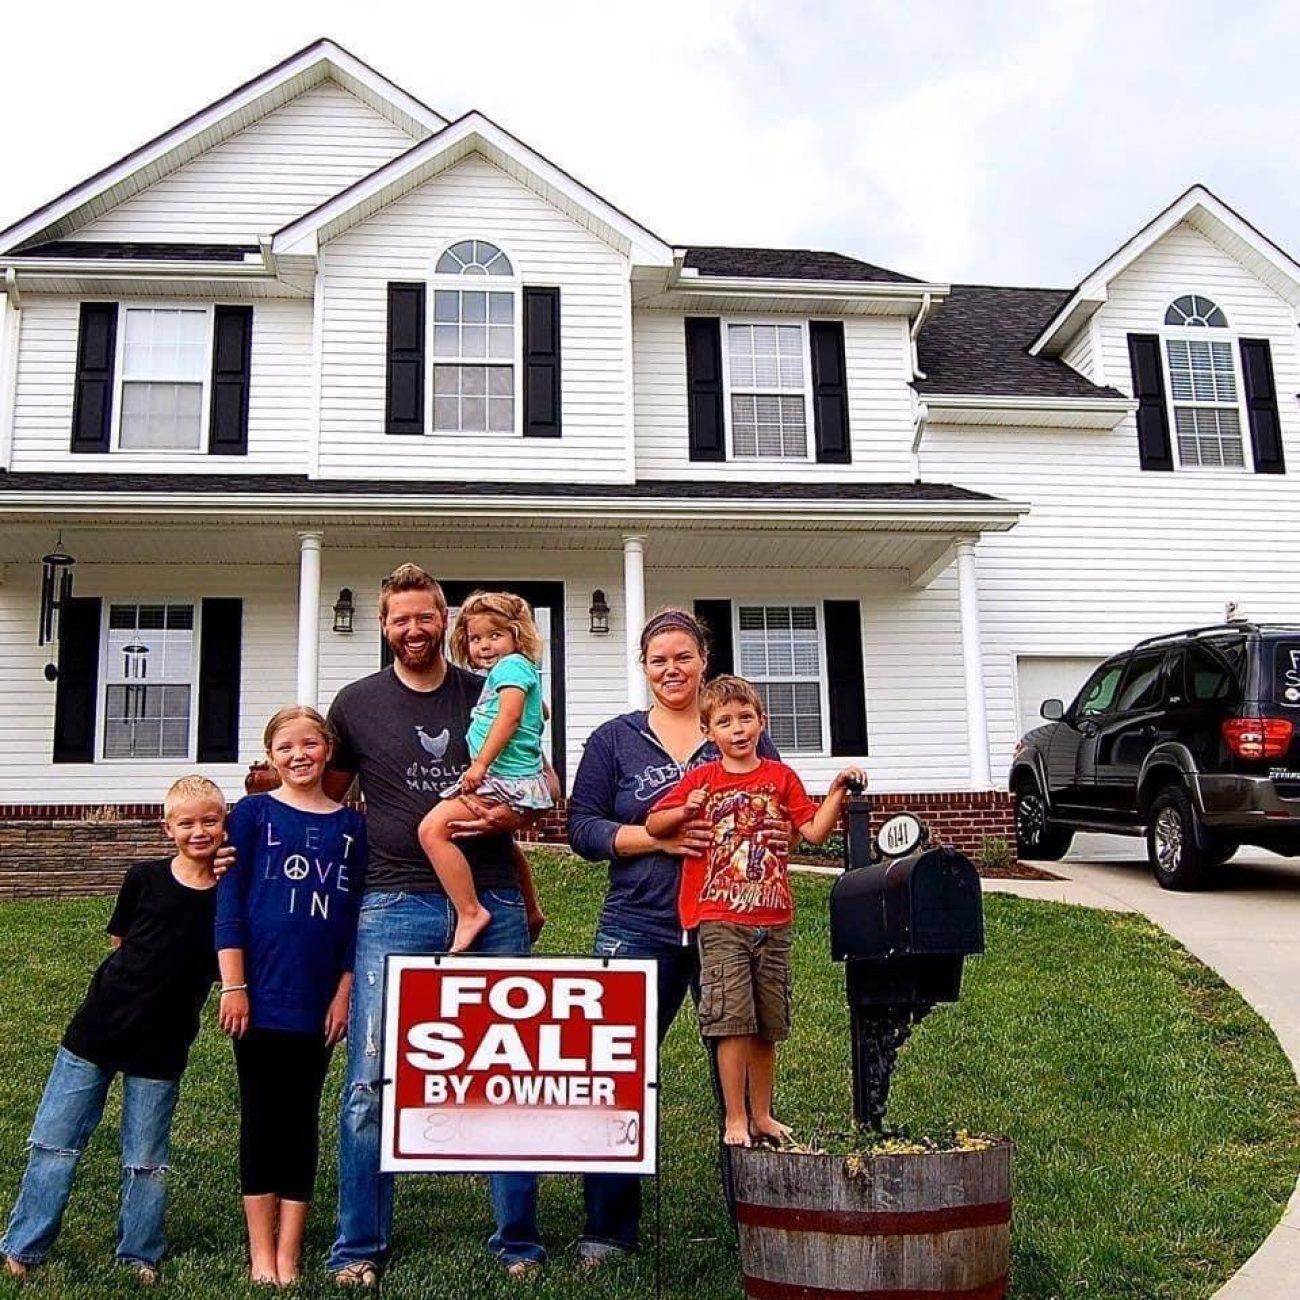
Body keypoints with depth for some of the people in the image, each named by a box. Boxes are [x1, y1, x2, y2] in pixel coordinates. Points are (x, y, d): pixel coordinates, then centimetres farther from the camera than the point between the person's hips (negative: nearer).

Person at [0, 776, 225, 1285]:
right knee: (54, 1142, 8)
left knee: (146, 1161, 10)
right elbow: (119, 941, 10)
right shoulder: (145, 879, -5)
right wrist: (168, 970, 0)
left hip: (161, 1048, -1)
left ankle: (140, 1256, 27)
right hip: (97, 1031, 1)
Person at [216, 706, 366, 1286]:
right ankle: (261, 1254, 17)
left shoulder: (350, 823, 7)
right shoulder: (253, 813, 1)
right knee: (262, 1117, 6)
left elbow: (353, 913, 8)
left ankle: (289, 1256, 17)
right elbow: (228, 903, -3)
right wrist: (233, 986, -8)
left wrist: (344, 992, 3)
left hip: (318, 998, 2)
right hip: (261, 994, -2)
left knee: (302, 1118, 8)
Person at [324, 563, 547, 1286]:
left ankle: (520, 1243, 19)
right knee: (371, 1083, -2)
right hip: (396, 908, -1)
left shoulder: (489, 697, 9)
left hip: (494, 905, 1)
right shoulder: (357, 704, 7)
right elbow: (326, 800, 20)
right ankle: (359, 1249, 13)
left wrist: (511, 813, -5)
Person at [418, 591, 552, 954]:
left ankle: (470, 912, -22)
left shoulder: (513, 664, -7)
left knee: (433, 828, -22)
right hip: (514, 781, 11)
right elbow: (540, 714, 37)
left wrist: (480, 763, -26)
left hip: (507, 780, -11)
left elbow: (510, 715, -22)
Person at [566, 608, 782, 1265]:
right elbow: (583, 828, 1)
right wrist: (658, 837, -14)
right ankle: (607, 1229, 15)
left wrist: (775, 835, -11)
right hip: (639, 931, -1)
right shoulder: (614, 739, 7)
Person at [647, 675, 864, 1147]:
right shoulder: (700, 779, 4)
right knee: (733, 1022, -8)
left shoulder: (780, 777, 8)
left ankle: (762, 1115, 25)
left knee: (767, 1026, 11)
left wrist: (837, 791, -10)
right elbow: (653, 825, 5)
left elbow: (815, 831, 1)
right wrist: (684, 811, -12)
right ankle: (735, 1120, 4)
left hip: (772, 919, 3)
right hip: (720, 920, -2)